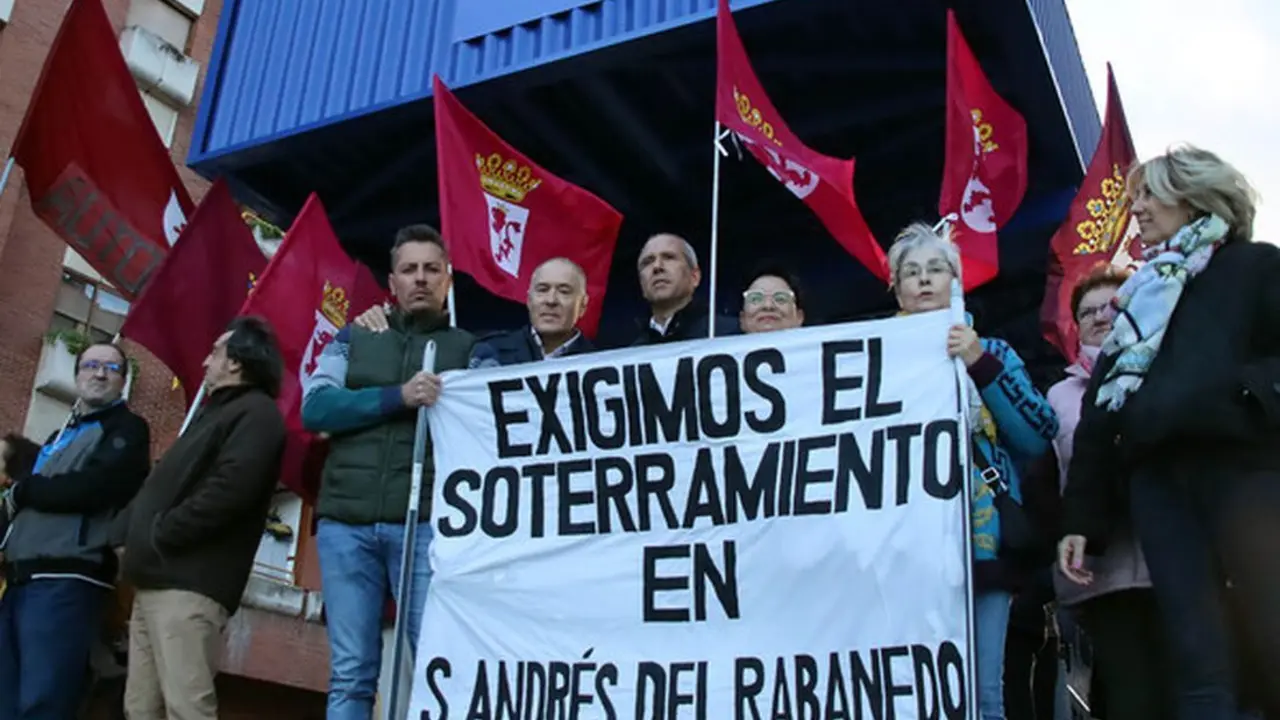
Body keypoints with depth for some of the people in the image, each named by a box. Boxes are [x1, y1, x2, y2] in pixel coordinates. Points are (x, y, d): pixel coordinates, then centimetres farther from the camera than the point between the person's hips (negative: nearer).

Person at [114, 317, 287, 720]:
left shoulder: (256, 413, -5)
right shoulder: (216, 411, 27)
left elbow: (228, 490, -21)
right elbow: (163, 483, 27)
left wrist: (159, 533, -14)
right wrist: (127, 531, 12)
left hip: (189, 583, -10)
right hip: (158, 579, 10)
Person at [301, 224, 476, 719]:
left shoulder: (469, 349, 12)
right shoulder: (353, 339, 16)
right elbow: (314, 408, 1)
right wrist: (398, 397, -10)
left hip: (426, 525, -1)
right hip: (345, 524, 2)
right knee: (350, 676, 3)